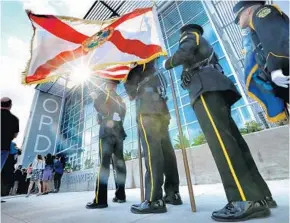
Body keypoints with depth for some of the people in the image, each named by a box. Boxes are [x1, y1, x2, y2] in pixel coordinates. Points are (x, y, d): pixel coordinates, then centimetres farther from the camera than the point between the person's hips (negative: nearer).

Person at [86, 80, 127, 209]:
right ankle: (120, 195, 6)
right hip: (119, 131, 6)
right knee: (119, 163, 3)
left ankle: (100, 199, -12)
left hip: (108, 131, -6)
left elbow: (98, 105, -9)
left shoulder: (104, 93, 8)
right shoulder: (120, 99, 24)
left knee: (104, 163, -11)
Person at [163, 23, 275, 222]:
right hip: (214, 87, 9)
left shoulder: (190, 35, 19)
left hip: (205, 87, -8)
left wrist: (168, 63, 13)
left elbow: (184, 52, -4)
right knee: (231, 139, -2)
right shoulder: (205, 47, 42)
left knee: (219, 139, -23)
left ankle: (247, 200, -28)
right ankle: (260, 194, -2)